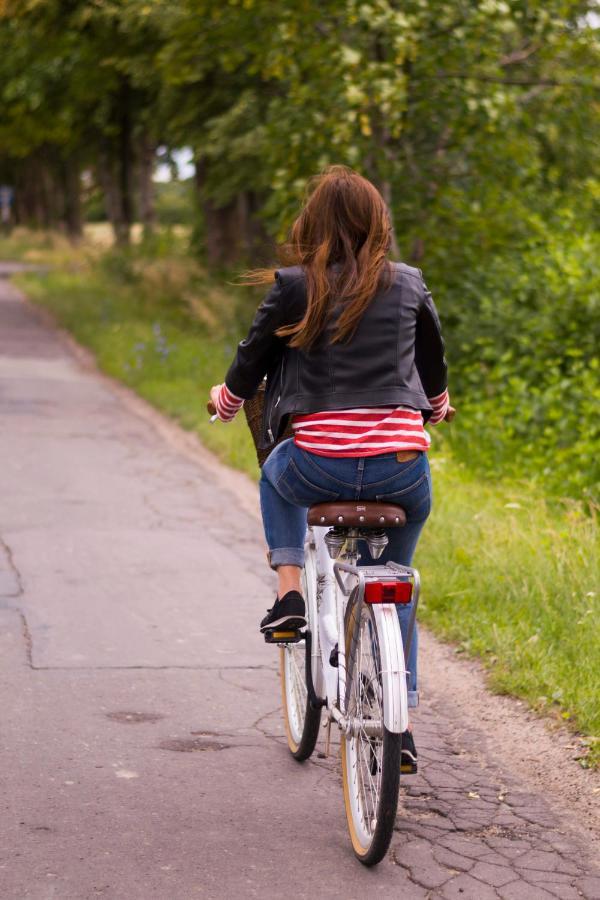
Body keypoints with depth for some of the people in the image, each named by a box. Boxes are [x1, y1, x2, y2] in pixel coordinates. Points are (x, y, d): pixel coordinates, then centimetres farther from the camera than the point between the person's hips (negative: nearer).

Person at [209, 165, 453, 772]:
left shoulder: (294, 287, 0)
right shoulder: (409, 284, 8)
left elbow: (251, 363, 9)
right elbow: (434, 368, 23)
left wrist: (226, 399, 32)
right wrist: (436, 407, 46)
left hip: (320, 466, -2)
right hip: (402, 466, 2)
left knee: (277, 476, 35)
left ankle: (288, 594, 20)